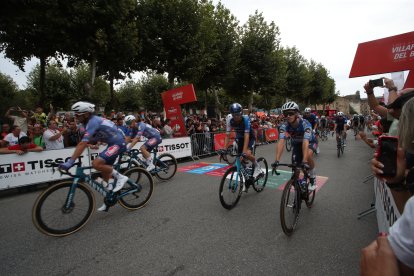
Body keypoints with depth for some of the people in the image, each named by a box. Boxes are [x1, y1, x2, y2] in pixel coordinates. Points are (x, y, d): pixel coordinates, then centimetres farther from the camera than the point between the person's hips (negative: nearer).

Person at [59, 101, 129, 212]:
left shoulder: (93, 122, -20)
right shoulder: (93, 120, 9)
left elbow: (82, 144, -29)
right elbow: (84, 143, 15)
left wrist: (70, 162, -30)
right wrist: (72, 159, 12)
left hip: (118, 143, -10)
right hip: (113, 143, 10)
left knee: (96, 164, -23)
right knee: (105, 173, 13)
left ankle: (120, 177, -5)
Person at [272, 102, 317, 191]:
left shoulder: (305, 124, -37)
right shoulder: (284, 126, -28)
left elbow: (305, 142, -49)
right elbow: (281, 142, -40)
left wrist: (304, 161, -60)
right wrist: (277, 160, -52)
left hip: (309, 142, -3)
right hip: (296, 144, 3)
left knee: (309, 154, -34)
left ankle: (312, 177, -9)